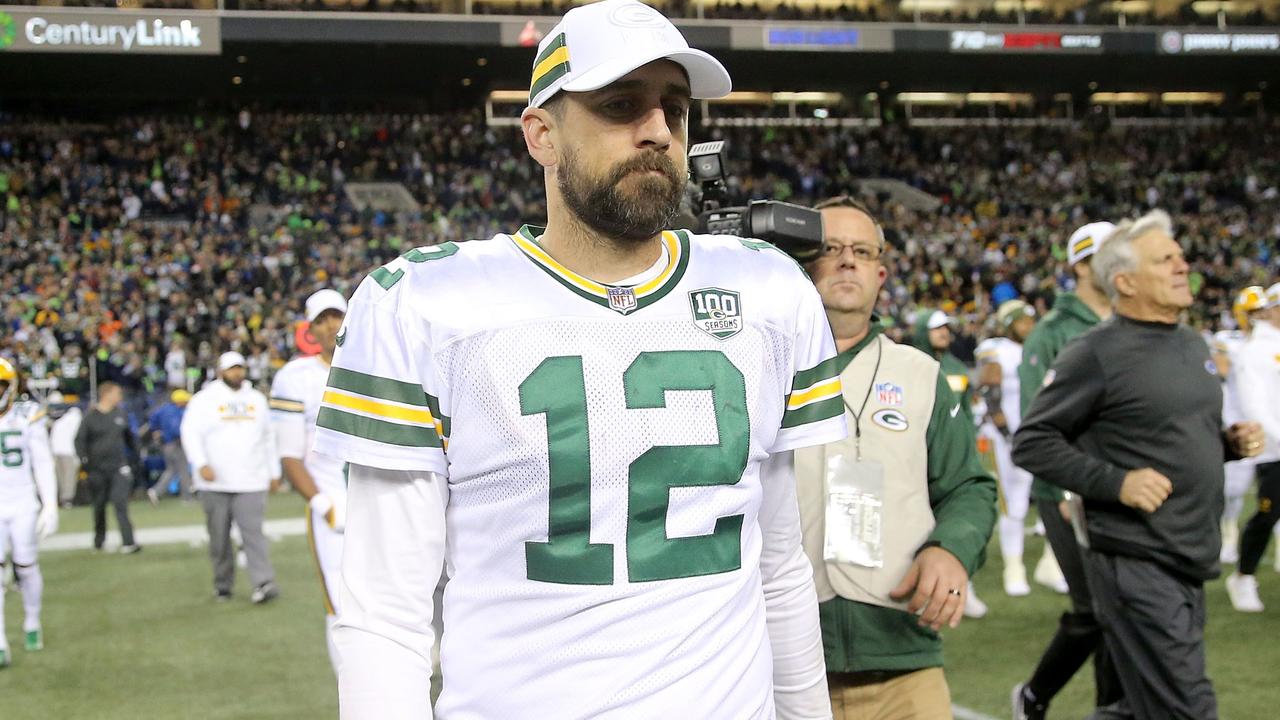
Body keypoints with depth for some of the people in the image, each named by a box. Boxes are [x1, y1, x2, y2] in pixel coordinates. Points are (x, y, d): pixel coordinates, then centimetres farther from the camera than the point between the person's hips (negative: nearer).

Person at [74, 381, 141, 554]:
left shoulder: (120, 414, 6)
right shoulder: (91, 417, -4)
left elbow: (128, 436, 18)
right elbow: (80, 440, -3)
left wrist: (135, 453, 16)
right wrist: (84, 461, -14)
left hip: (119, 467, 1)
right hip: (97, 469, -1)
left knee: (121, 503, -10)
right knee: (99, 507, 11)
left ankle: (128, 543, -14)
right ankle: (98, 542, 29)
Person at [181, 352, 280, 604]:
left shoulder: (256, 399, 14)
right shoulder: (204, 399, 2)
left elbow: (269, 437, 20)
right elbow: (191, 432, -6)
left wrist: (274, 471, 18)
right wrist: (201, 464, -20)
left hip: (251, 481, 1)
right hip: (215, 483, -1)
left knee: (253, 532, -11)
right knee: (219, 536, 6)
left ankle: (263, 583, -17)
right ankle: (222, 584, 19)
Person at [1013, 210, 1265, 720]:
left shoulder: (1193, 346, 14)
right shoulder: (1097, 354, -11)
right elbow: (1031, 443, -11)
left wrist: (1231, 441, 5)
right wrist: (1116, 483, -20)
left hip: (1191, 562, 8)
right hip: (1136, 562, -8)